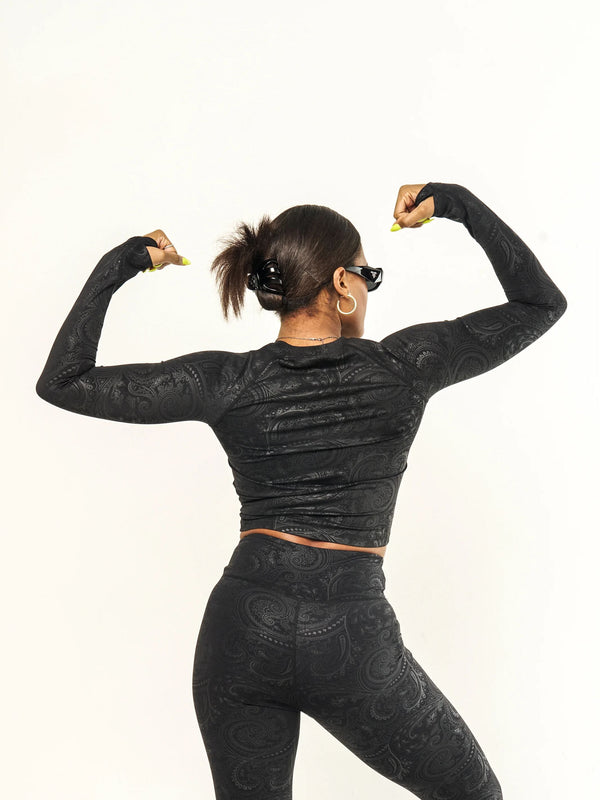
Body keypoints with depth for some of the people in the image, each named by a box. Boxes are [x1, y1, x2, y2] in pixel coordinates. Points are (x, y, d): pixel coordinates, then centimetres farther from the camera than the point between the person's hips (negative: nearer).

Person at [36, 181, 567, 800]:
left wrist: (117, 266, 4)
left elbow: (61, 383, -2)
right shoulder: (403, 368, -6)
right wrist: (457, 204, 6)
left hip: (241, 628, 3)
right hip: (352, 638, -2)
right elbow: (541, 301, 4)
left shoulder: (228, 382, -4)